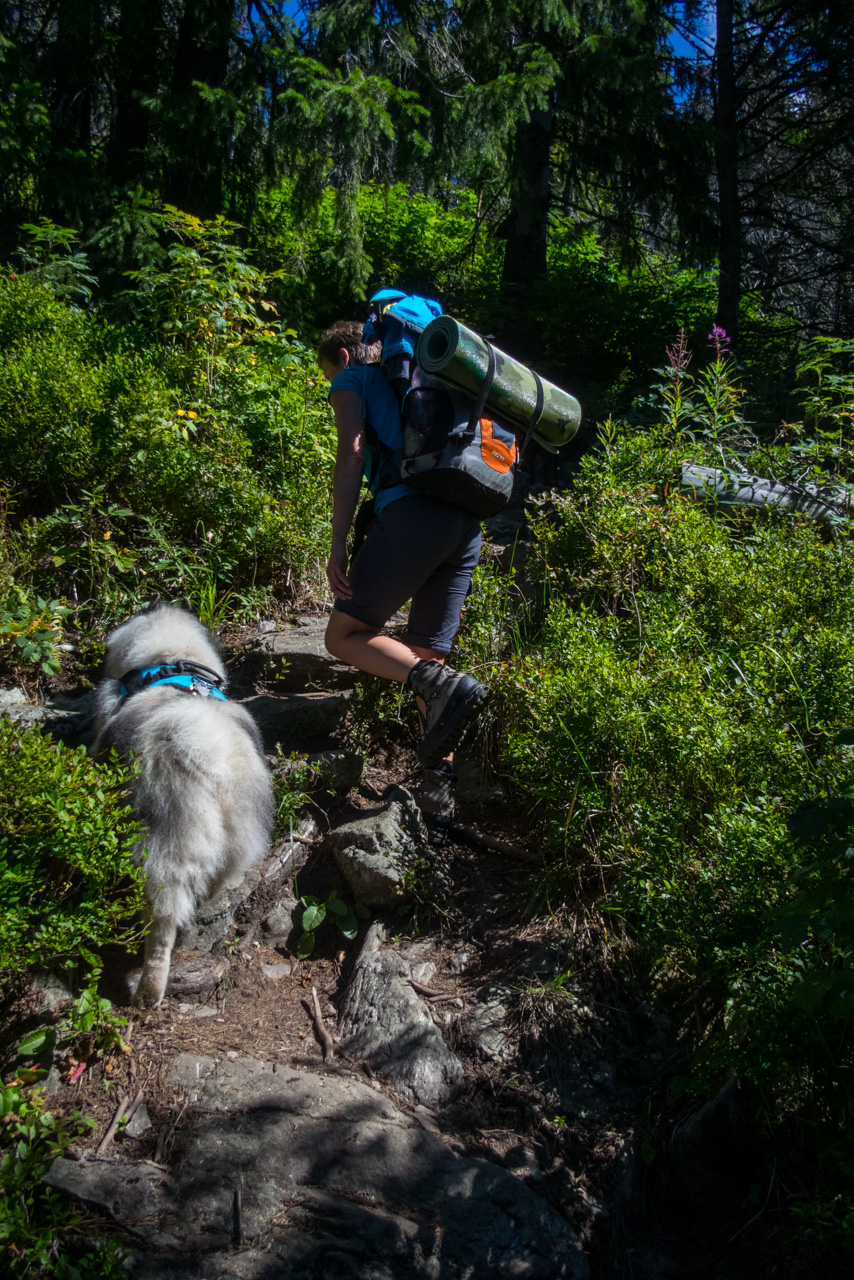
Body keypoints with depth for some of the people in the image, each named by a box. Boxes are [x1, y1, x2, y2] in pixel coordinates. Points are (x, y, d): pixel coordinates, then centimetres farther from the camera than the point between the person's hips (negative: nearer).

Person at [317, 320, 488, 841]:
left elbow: (352, 454, -3)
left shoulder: (354, 379, 14)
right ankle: (440, 793, 4)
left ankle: (447, 685, -18)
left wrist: (338, 545, -8)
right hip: (468, 524, 7)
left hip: (410, 514, -7)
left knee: (345, 636, 4)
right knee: (424, 657, 11)